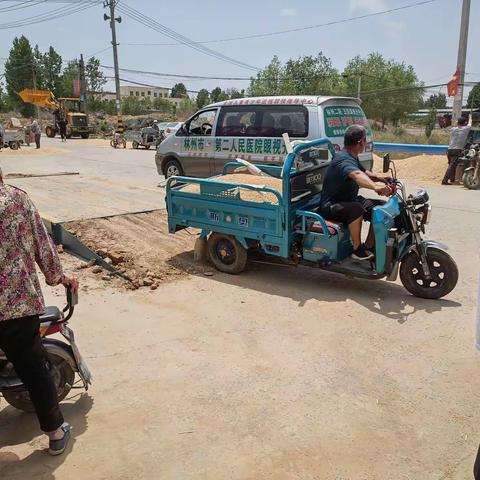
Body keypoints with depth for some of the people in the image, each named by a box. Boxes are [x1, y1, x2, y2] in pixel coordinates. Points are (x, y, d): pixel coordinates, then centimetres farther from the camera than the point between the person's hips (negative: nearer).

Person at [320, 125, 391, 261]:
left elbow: (364, 172, 21)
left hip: (349, 200, 10)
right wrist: (375, 186, -63)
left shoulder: (352, 157, 9)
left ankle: (368, 246, 6)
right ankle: (357, 249, -23)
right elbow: (357, 175, -45)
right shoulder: (344, 160, -24)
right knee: (356, 209, -38)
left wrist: (380, 179, -1)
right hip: (331, 206, -10)